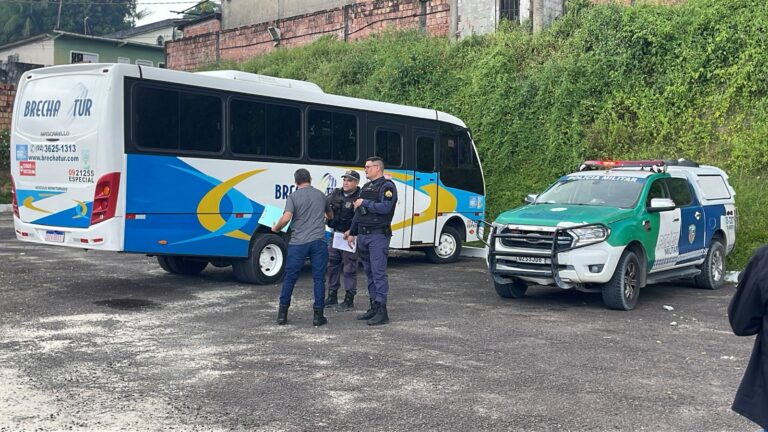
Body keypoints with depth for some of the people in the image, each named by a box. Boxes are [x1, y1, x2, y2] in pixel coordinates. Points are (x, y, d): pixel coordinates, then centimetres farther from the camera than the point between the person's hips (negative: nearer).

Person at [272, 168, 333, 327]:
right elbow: (330, 215, 28)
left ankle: (282, 314, 13)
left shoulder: (293, 196, -2)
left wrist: (276, 228, 4)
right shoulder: (321, 195, 11)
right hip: (318, 241, 2)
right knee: (319, 278, 5)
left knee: (290, 278, 8)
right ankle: (318, 315, 4)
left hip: (298, 242, -2)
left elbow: (286, 218, -15)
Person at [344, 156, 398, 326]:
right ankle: (374, 307, 19)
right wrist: (352, 232, 22)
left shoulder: (387, 186, -6)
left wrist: (365, 203, -13)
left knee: (378, 272, -10)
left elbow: (385, 207, -22)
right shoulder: (366, 187, 19)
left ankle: (382, 311, -8)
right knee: (369, 272, 12)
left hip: (378, 236, -8)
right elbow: (358, 212, 23)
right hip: (363, 235, 8)